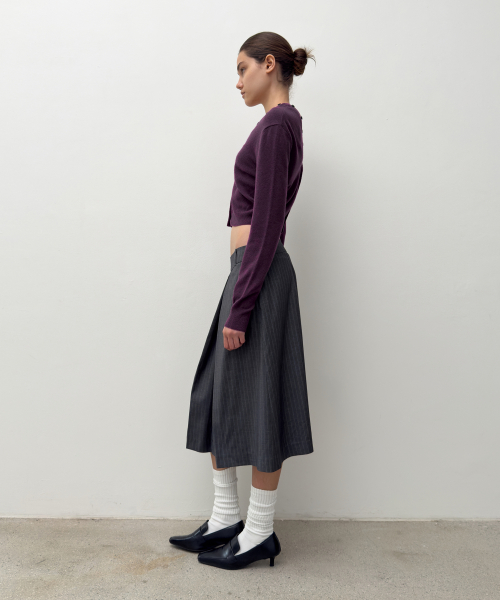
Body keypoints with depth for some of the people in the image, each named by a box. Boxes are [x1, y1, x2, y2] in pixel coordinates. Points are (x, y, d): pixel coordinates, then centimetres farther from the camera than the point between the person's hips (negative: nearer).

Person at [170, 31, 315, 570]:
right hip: (251, 269, 10)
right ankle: (226, 519, 26)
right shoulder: (280, 124, 20)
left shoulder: (277, 123, -10)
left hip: (259, 273, -10)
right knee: (217, 398, 14)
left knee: (255, 403, -1)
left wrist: (241, 305, -19)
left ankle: (259, 534, 16)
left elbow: (267, 223, -18)